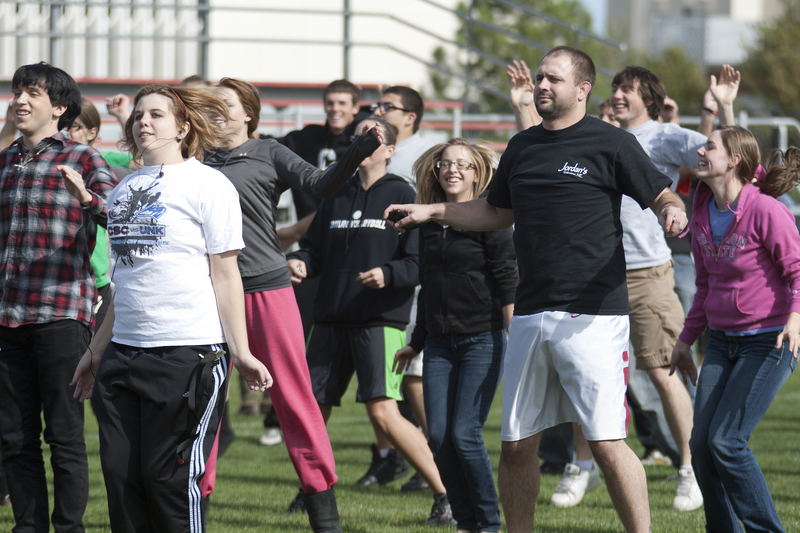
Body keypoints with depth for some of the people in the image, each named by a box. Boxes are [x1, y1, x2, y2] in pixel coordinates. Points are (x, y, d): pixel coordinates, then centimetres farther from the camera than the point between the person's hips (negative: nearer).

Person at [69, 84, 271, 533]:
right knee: (120, 474, 2)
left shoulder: (206, 184, -2)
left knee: (170, 478, -6)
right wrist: (97, 349, 27)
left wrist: (240, 352, -10)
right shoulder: (125, 189, 18)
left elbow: (226, 276, -4)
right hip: (124, 352, 7)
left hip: (189, 351, -7)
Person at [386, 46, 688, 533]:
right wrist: (433, 212, 24)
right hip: (531, 313, 6)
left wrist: (673, 211, -23)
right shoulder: (522, 147, 16)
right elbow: (498, 212, 31)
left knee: (607, 443, -11)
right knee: (517, 445, 8)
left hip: (593, 315, -6)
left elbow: (663, 196, -1)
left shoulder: (611, 144, -2)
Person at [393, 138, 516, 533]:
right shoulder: (428, 224, 12)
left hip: (482, 340, -6)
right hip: (440, 344, 6)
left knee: (464, 435, -12)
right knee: (438, 437, -2)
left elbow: (507, 284, -8)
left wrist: (513, 338, -14)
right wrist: (415, 343, 26)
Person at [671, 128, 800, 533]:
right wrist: (686, 339, 22)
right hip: (723, 341, 7)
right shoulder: (703, 213, 7)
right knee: (701, 444, -1)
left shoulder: (766, 211, -16)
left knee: (725, 441, -15)